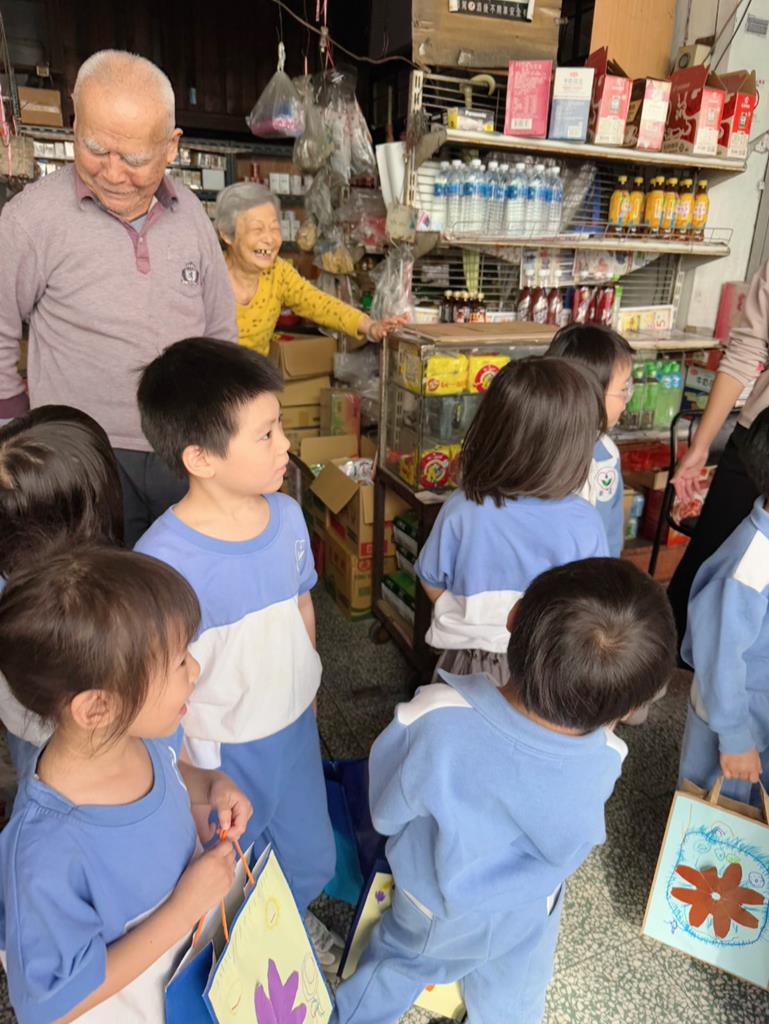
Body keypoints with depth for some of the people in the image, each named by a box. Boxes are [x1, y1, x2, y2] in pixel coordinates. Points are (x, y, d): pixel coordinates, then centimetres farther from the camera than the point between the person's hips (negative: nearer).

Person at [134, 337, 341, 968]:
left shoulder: (287, 515, -12)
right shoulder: (162, 560, -30)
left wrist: (305, 696, 13)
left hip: (295, 729, 5)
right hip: (218, 752, -5)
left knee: (310, 855, 28)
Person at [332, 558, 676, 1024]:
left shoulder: (435, 719, -43)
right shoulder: (603, 760, -35)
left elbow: (386, 812, -22)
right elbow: (577, 835, -10)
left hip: (430, 906, 0)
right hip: (522, 923, 1)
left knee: (394, 966, 32)